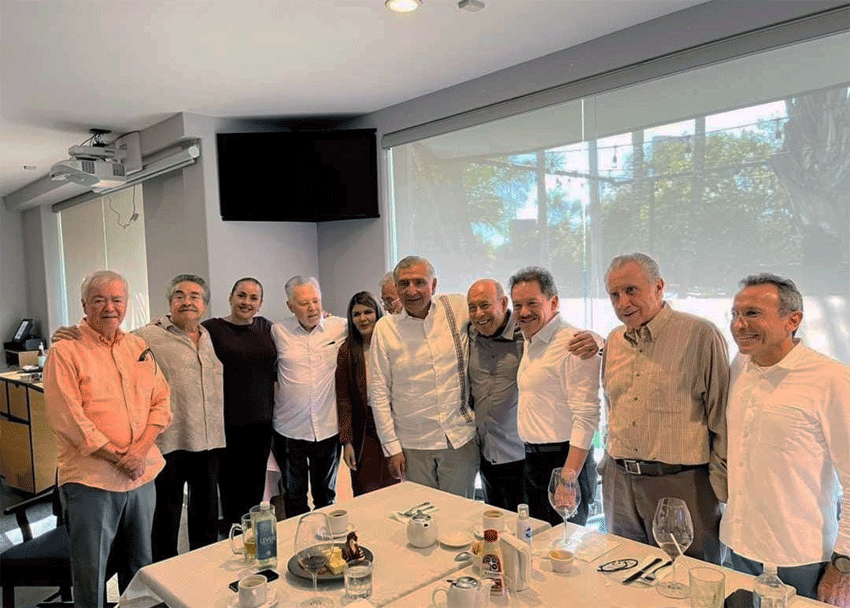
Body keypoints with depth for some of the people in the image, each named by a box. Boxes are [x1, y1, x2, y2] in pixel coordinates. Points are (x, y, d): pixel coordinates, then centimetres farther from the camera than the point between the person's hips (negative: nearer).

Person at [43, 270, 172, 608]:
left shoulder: (140, 347, 8)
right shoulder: (65, 351, -7)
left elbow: (161, 403, 6)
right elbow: (68, 418, -14)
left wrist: (140, 451, -10)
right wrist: (119, 457, -15)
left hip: (143, 475, 5)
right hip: (91, 479, -5)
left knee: (141, 566, 18)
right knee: (90, 573, 8)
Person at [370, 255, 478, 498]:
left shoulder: (457, 308, -3)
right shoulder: (385, 328, -3)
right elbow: (379, 393, -1)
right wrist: (391, 446, -3)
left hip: (461, 439, 0)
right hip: (413, 444, 0)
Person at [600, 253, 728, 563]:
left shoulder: (700, 335, -9)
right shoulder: (614, 341, 9)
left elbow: (721, 416, -8)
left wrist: (721, 489, -8)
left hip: (682, 484, -5)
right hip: (619, 484, 6)